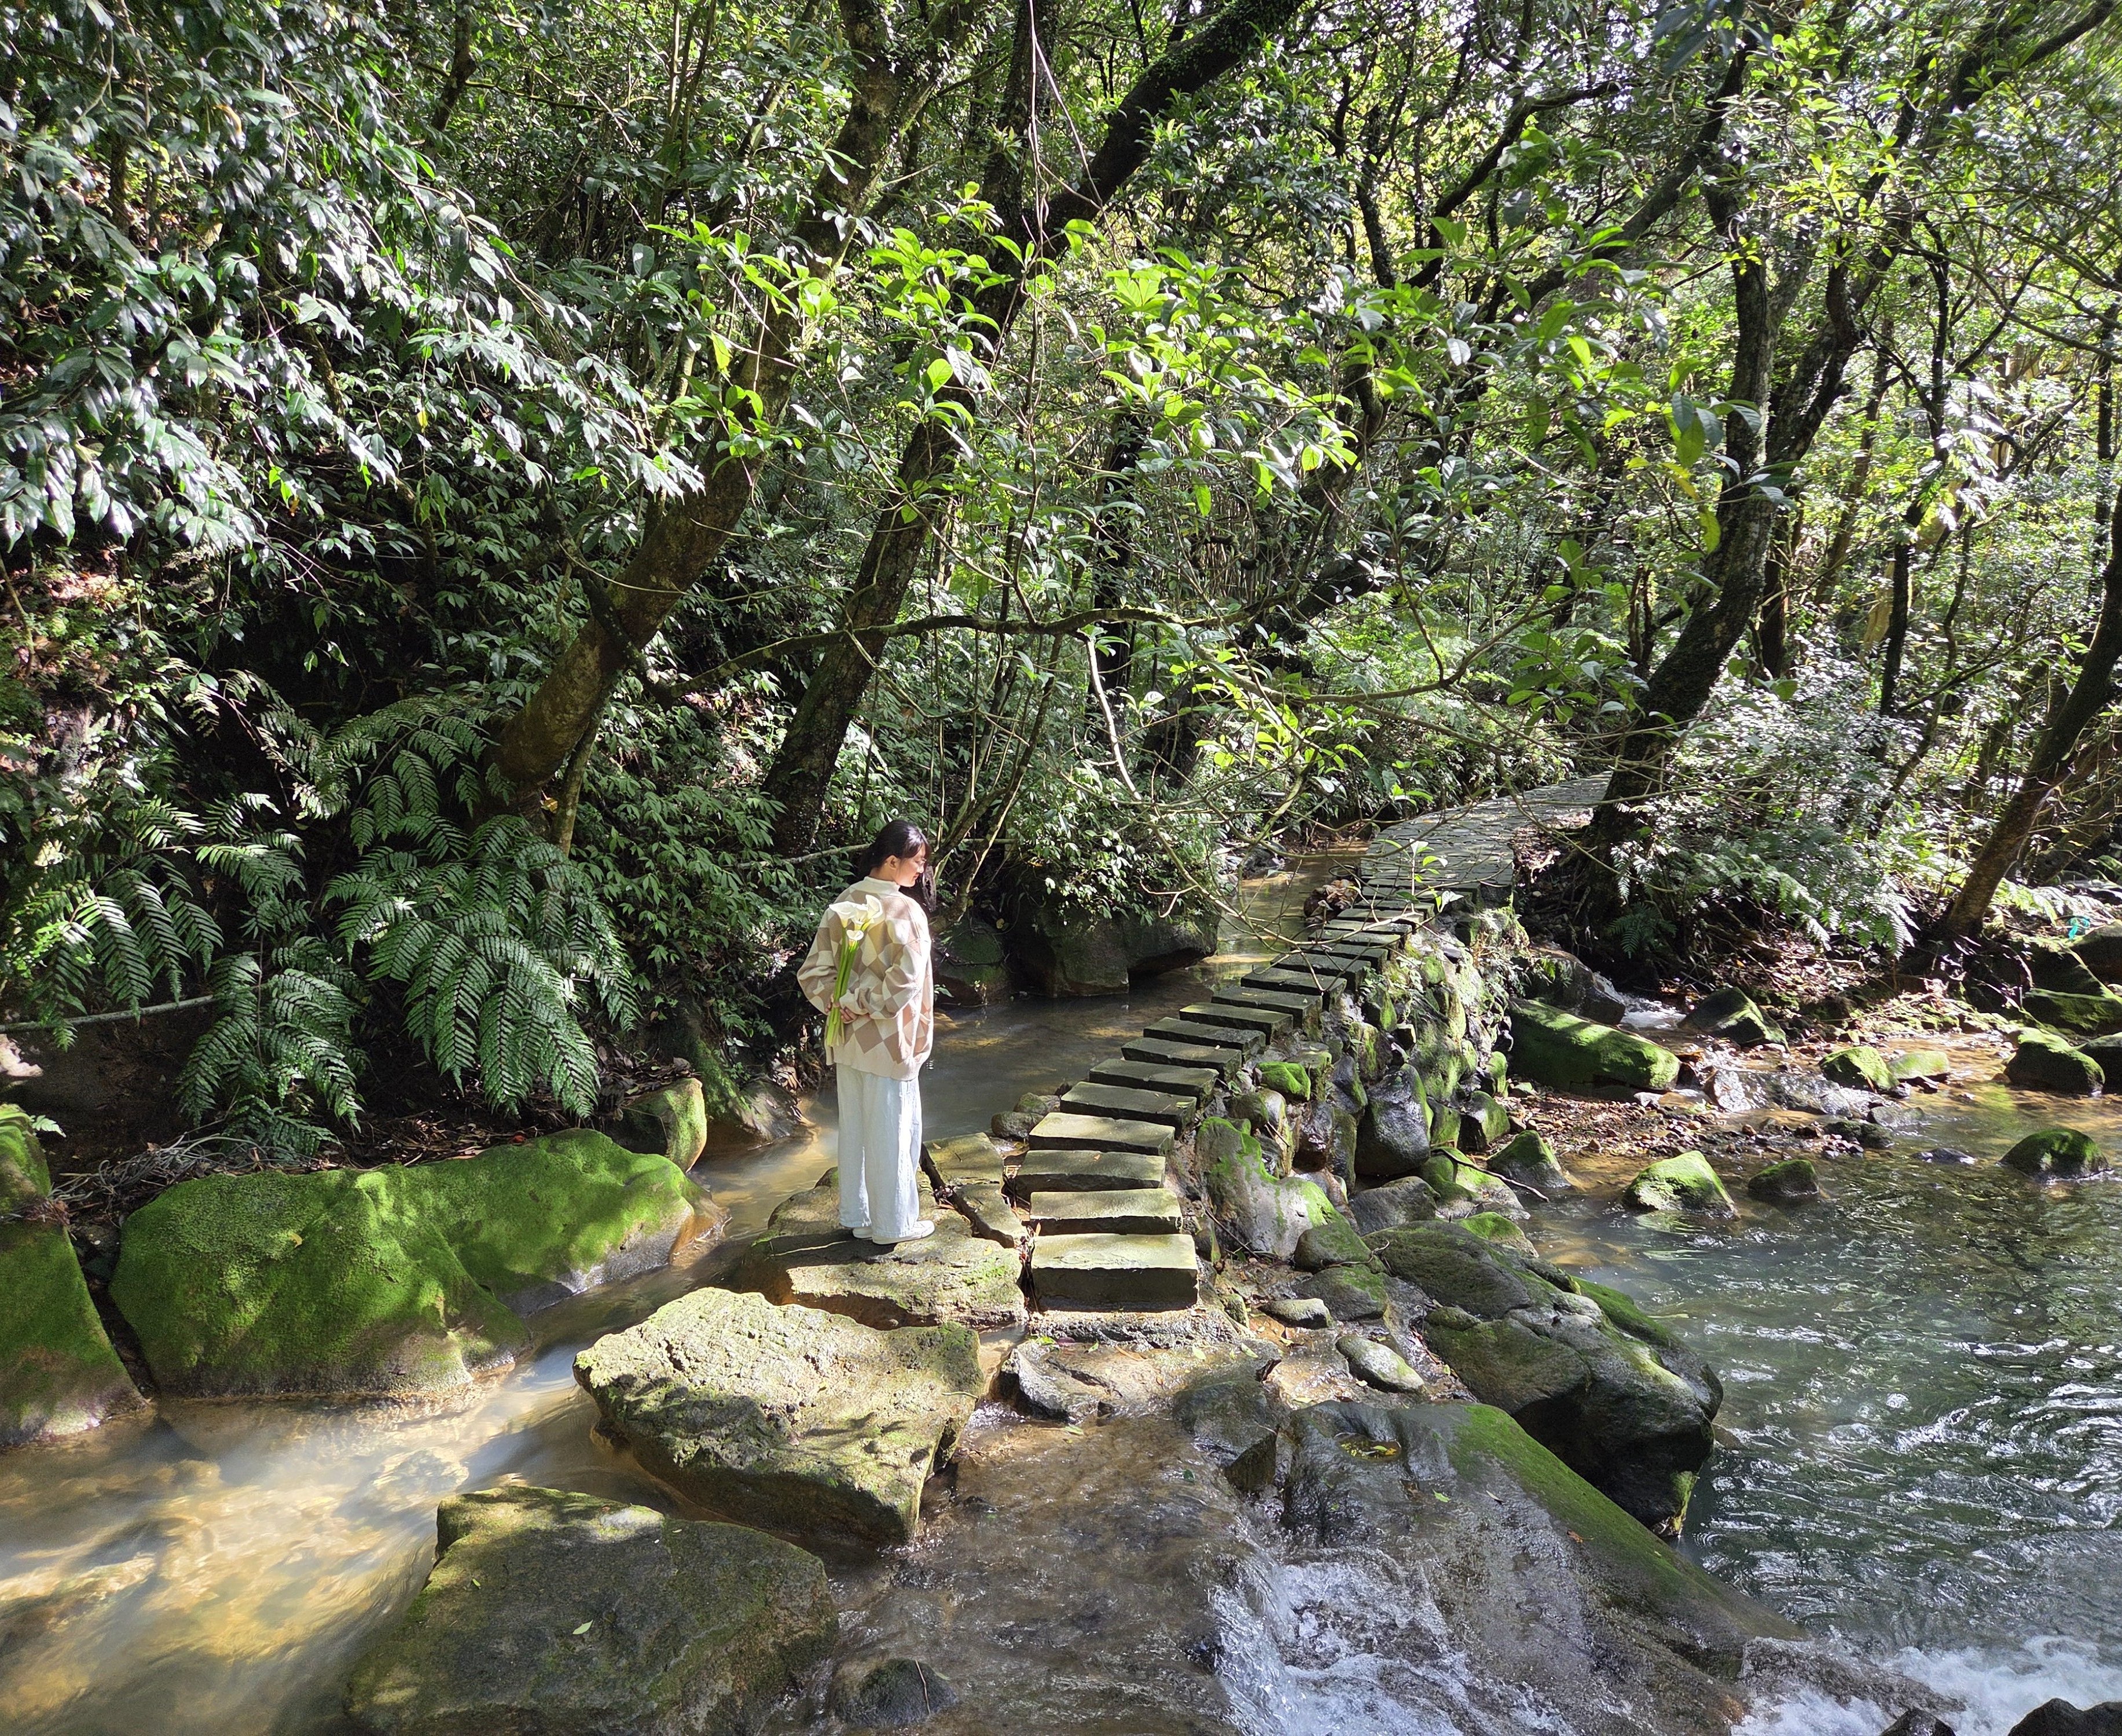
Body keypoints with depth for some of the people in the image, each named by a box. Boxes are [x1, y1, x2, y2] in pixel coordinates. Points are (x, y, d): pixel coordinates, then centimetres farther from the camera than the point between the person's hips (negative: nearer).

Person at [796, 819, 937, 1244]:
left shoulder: (843, 905, 4)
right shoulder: (905, 910, -17)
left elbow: (813, 972, 3)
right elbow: (906, 978, -26)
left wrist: (838, 1003, -4)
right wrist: (864, 1003, -15)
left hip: (848, 1038, 7)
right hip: (889, 1041, -7)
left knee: (854, 1127, 17)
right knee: (892, 1131, 6)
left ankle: (855, 1214, 28)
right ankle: (894, 1222, 17)